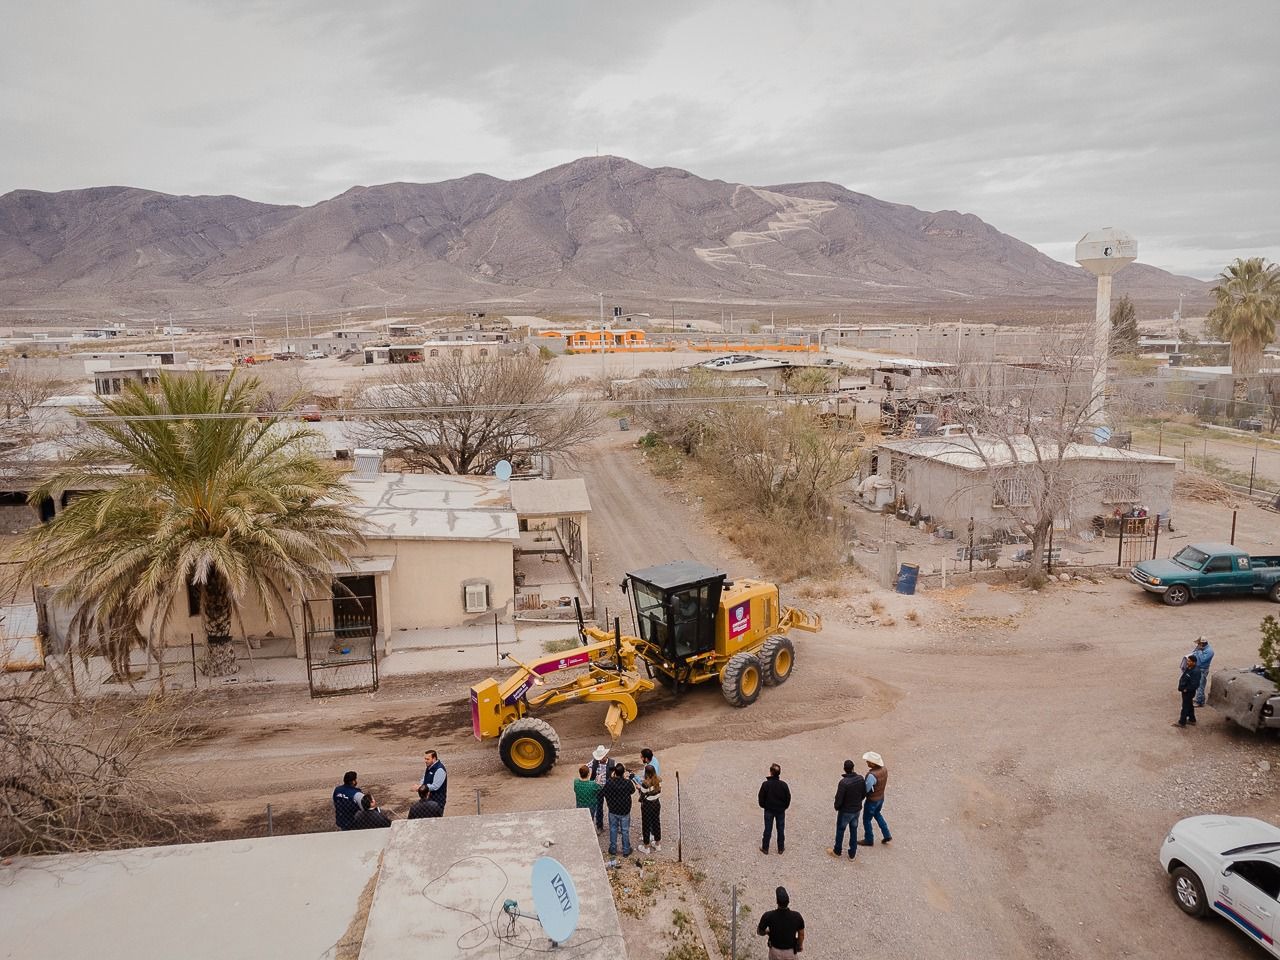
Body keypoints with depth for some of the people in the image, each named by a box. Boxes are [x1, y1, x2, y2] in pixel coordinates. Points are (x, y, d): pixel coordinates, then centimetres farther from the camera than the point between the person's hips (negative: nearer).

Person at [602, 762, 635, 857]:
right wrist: (626, 778, 1)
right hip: (625, 811, -1)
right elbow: (633, 790, -1)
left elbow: (604, 792, -2)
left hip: (613, 810, 1)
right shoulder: (628, 783, -23)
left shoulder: (609, 782, -21)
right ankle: (626, 851, 26)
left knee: (613, 829, 19)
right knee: (625, 831, 15)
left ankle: (613, 849, 29)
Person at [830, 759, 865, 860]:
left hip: (845, 811, -4)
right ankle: (852, 854, 30)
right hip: (857, 810, 4)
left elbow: (839, 799, -23)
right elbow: (864, 793, 0)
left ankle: (837, 852, 33)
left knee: (840, 831, 16)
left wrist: (836, 807, -2)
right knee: (854, 831, 20)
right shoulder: (860, 779, -14)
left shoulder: (843, 782, -31)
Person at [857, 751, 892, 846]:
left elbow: (865, 789, -29)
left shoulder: (872, 775, -37)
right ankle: (886, 835, 34)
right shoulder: (884, 770, -11)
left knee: (866, 820, 15)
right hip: (881, 797, 8)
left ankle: (868, 840, 33)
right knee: (876, 814, 32)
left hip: (872, 800, -8)